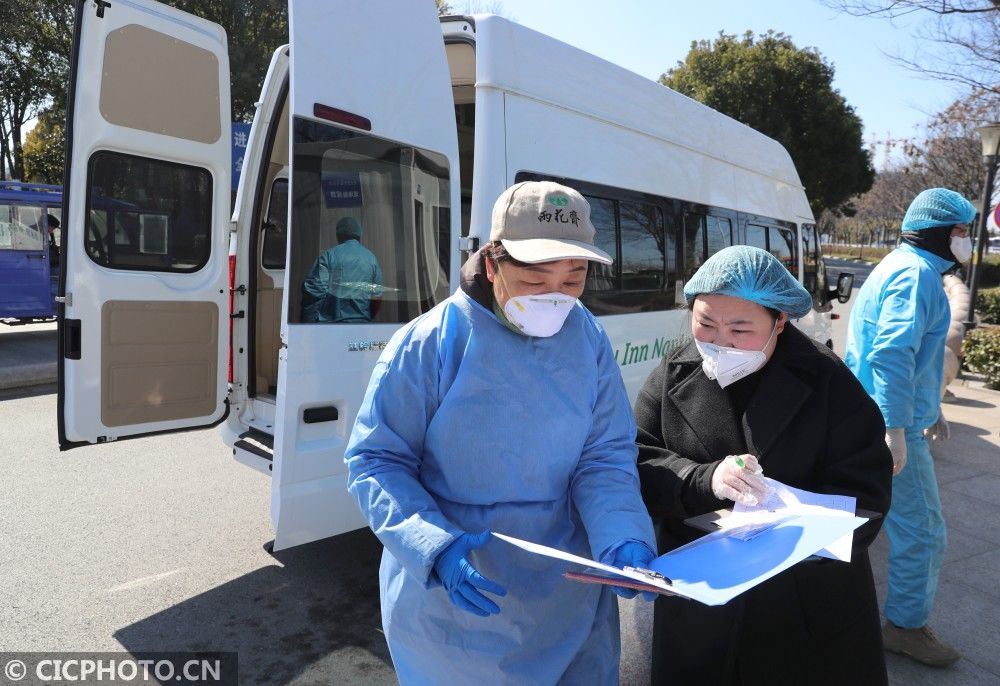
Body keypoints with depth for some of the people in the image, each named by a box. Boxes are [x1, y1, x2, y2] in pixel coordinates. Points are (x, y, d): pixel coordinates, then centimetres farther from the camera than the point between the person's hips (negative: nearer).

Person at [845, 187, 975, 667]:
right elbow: (893, 354, -28)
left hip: (863, 417, 10)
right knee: (923, 532, 2)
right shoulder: (918, 272, -16)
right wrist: (896, 429, -29)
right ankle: (906, 627, 18)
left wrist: (927, 407, 29)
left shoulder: (899, 266, 17)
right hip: (889, 426, -10)